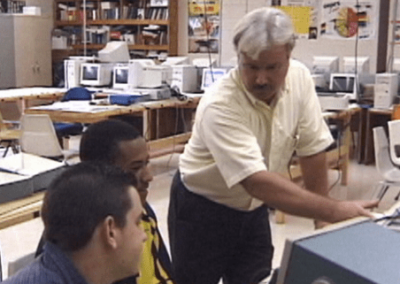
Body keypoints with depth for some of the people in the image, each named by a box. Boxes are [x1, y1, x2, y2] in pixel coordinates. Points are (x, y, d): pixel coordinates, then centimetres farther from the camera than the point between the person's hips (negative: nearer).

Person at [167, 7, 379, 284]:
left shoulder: (300, 78, -14)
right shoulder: (219, 106, -32)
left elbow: (312, 147, -6)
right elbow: (256, 182, -38)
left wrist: (321, 219, -4)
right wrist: (333, 210, -39)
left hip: (253, 208, 5)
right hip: (202, 208, -4)